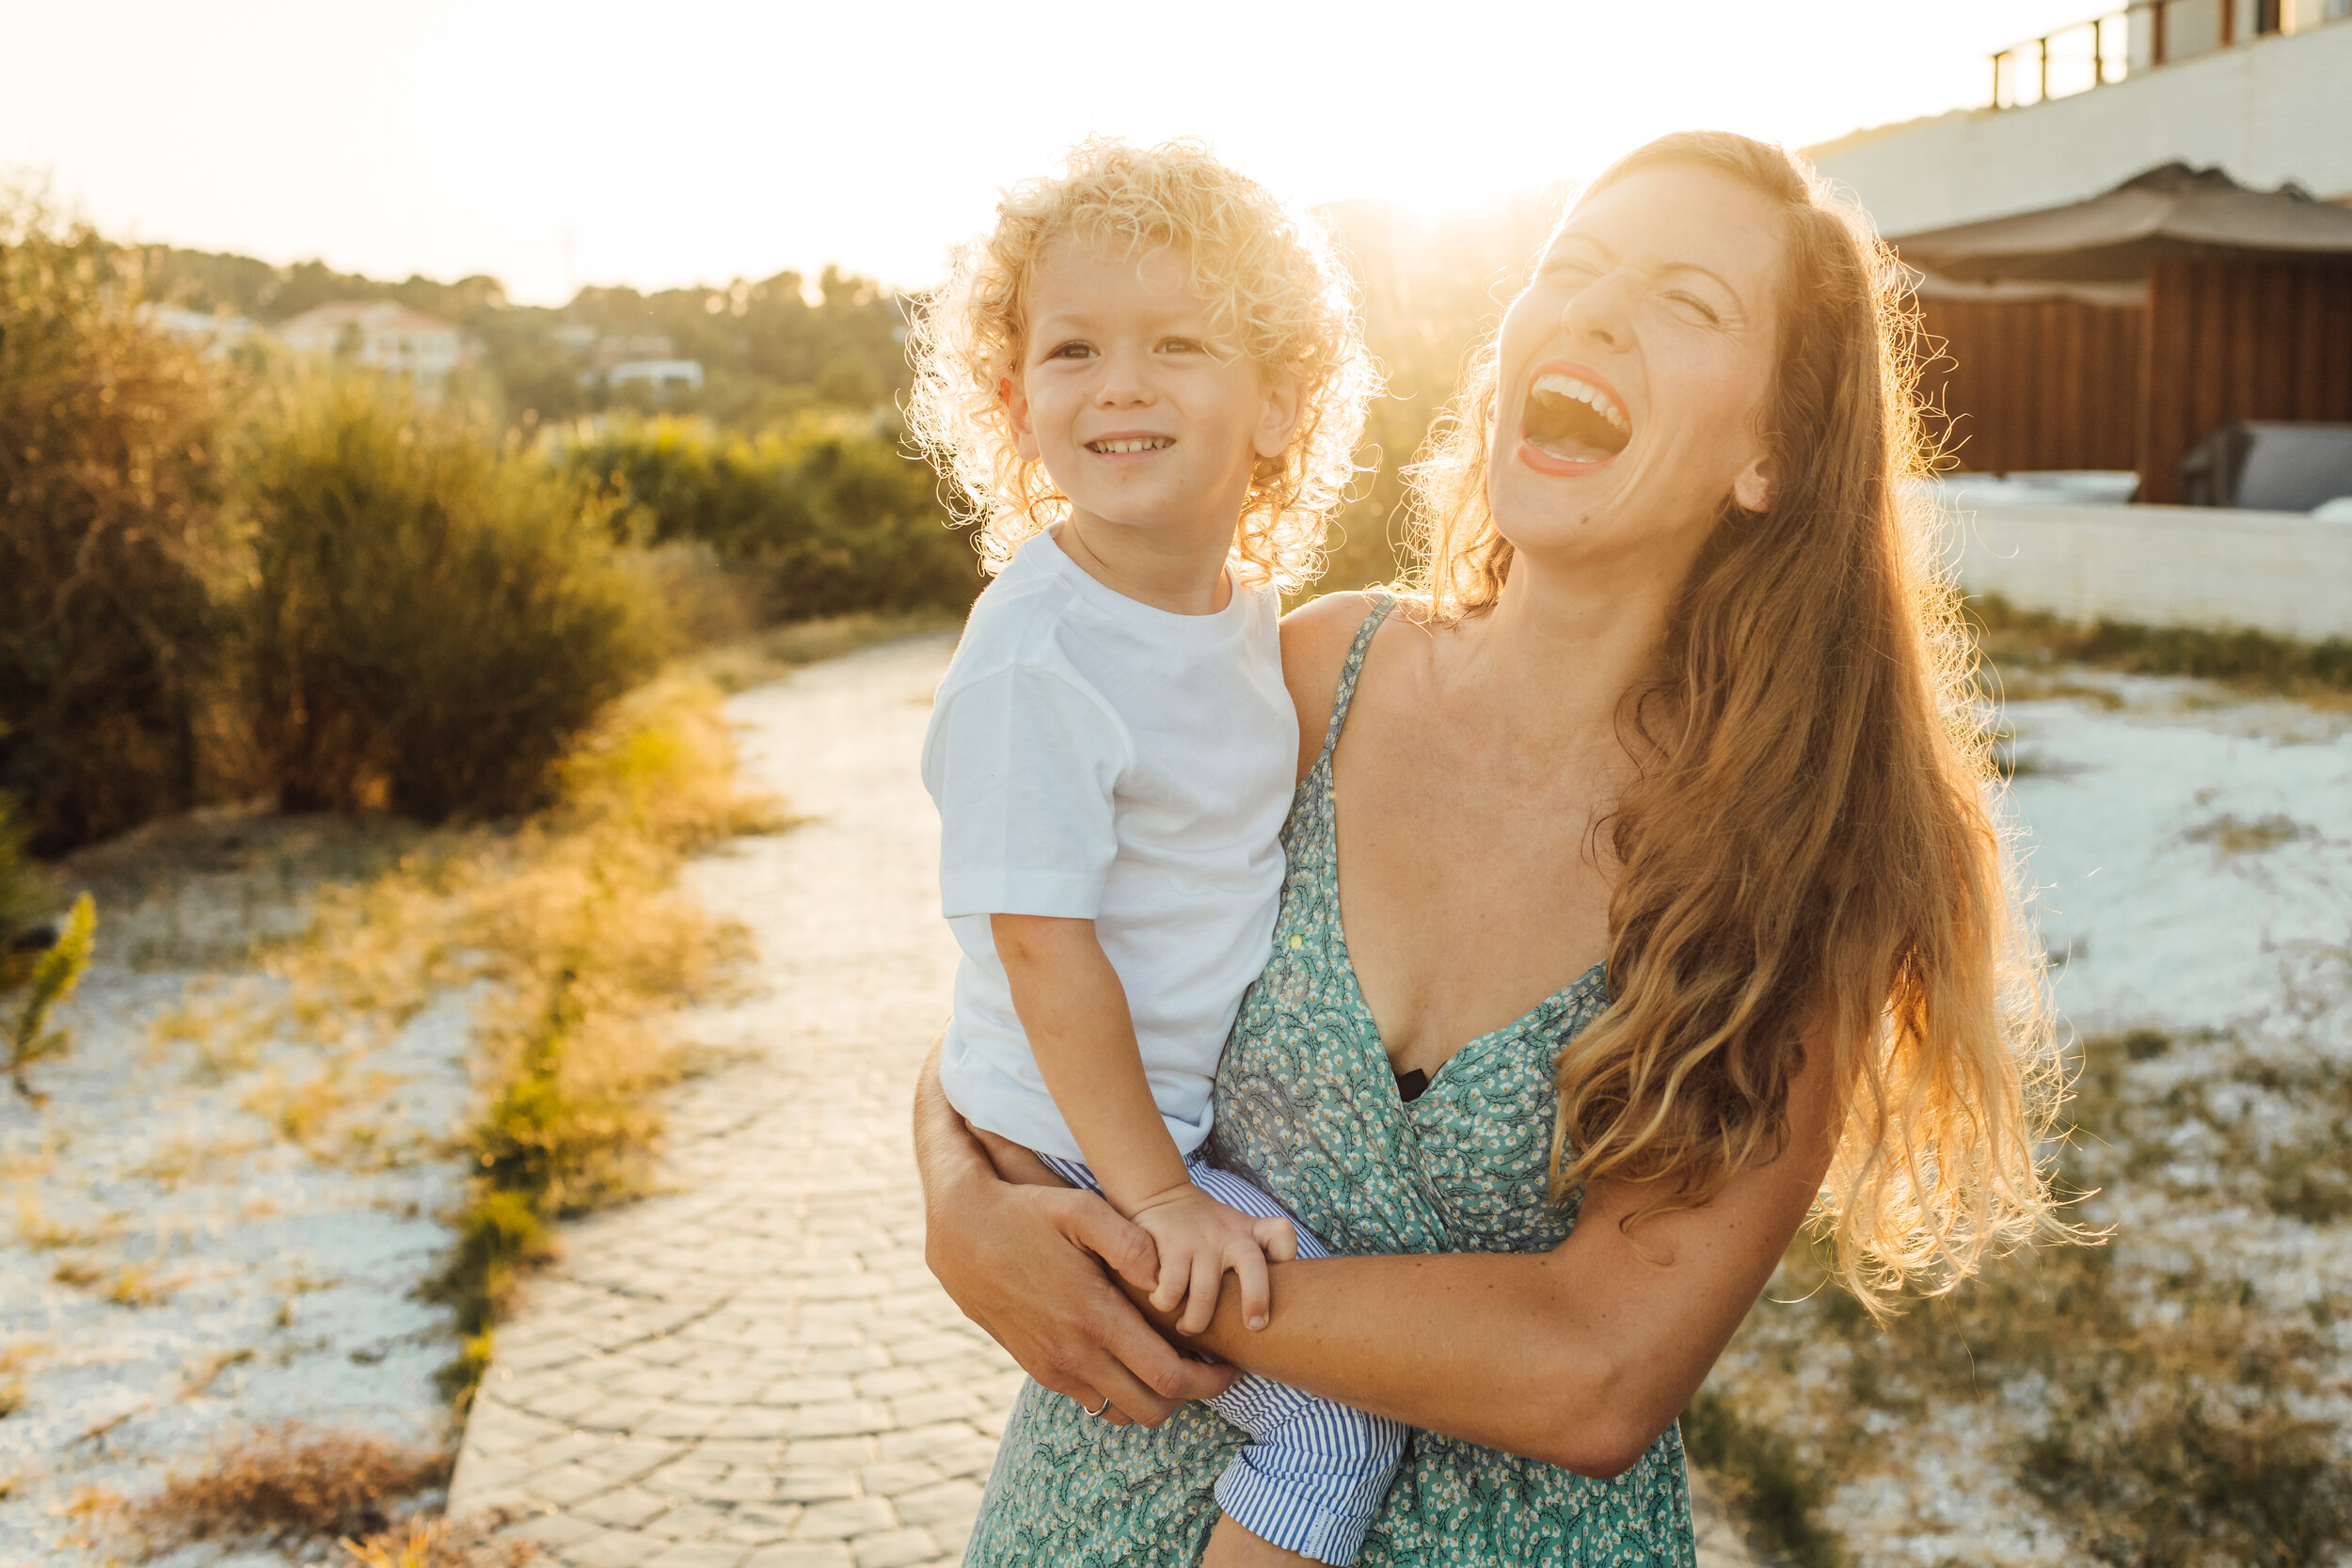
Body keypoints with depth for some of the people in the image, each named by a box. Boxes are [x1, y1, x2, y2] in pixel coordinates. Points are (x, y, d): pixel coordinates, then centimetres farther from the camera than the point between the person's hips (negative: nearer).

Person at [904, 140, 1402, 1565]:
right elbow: (1044, 947, -23)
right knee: (1350, 1399, -13)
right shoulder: (1036, 659, -25)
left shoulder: (1245, 605, 1)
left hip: (1202, 1113, 8)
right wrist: (1156, 1197, -21)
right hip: (1077, 1153, -8)